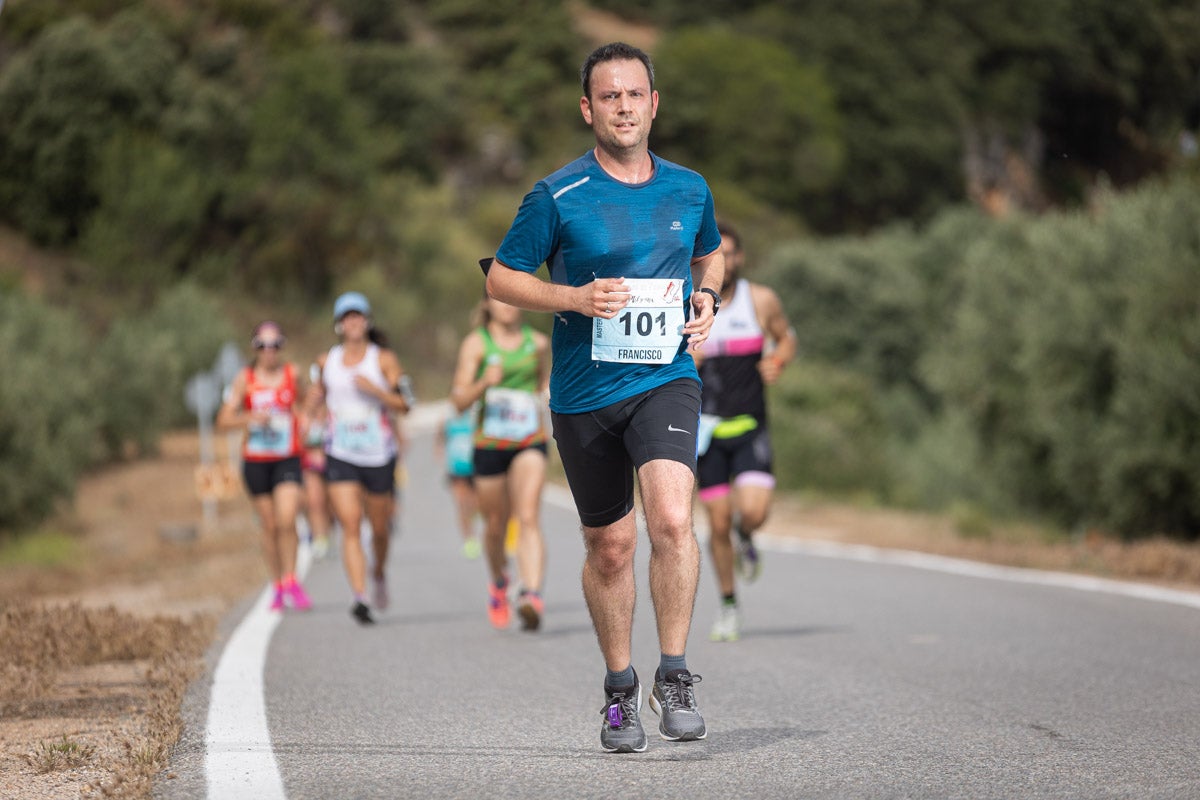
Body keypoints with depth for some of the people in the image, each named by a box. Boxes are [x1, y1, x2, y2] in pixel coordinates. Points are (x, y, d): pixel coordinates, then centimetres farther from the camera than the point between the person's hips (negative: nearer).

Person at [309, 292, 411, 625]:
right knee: (350, 526, -14)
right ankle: (361, 597, -21)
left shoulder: (384, 360, -2)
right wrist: (317, 397, 4)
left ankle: (379, 572, 42)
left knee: (380, 528, 11)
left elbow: (404, 405, -6)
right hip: (340, 456, 1)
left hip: (379, 456, -1)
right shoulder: (326, 361, 6)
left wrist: (375, 390, -20)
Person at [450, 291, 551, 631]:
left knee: (529, 518, -19)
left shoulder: (539, 342, 6)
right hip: (489, 445, 0)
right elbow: (460, 400, -11)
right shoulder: (476, 343, -2)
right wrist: (485, 383, -28)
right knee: (495, 526, 13)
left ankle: (532, 597, -32)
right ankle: (499, 584, 42)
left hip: (530, 445, 0)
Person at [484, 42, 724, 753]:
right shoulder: (557, 196, -4)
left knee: (672, 518, -23)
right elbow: (502, 277, 1)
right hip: (583, 394, 0)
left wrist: (707, 300, 4)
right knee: (610, 546, 9)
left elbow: (711, 254, 25)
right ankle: (621, 689, 28)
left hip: (666, 379, 0)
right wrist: (577, 298, -14)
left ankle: (675, 676, -11)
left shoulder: (689, 189, 6)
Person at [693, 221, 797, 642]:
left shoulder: (762, 300, -2)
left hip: (750, 428, 0)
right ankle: (728, 606, 19)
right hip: (707, 430, 0)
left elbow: (786, 338, 14)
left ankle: (746, 541, 20)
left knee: (753, 510, -18)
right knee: (718, 523, 1)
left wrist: (777, 361, -7)